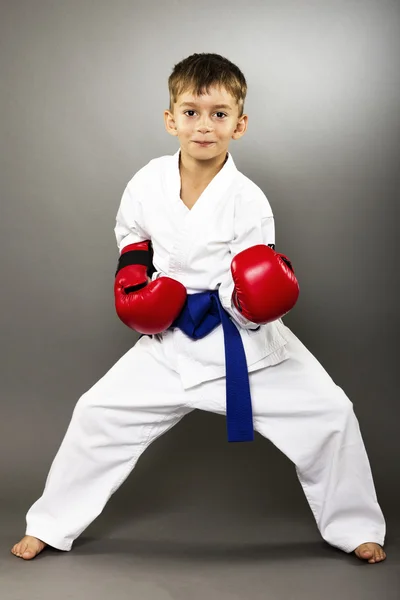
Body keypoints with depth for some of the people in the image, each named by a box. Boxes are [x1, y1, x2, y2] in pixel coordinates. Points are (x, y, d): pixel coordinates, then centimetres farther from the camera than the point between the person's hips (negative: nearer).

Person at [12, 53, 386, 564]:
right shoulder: (149, 183, -8)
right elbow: (131, 233, 15)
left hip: (244, 337, -2)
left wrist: (255, 295, -34)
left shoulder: (248, 201, -16)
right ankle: (50, 525, 23)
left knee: (329, 414, -6)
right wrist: (133, 274, -1)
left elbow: (250, 299, -13)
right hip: (171, 337, 2)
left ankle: (354, 527, 19)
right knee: (97, 414, 1)